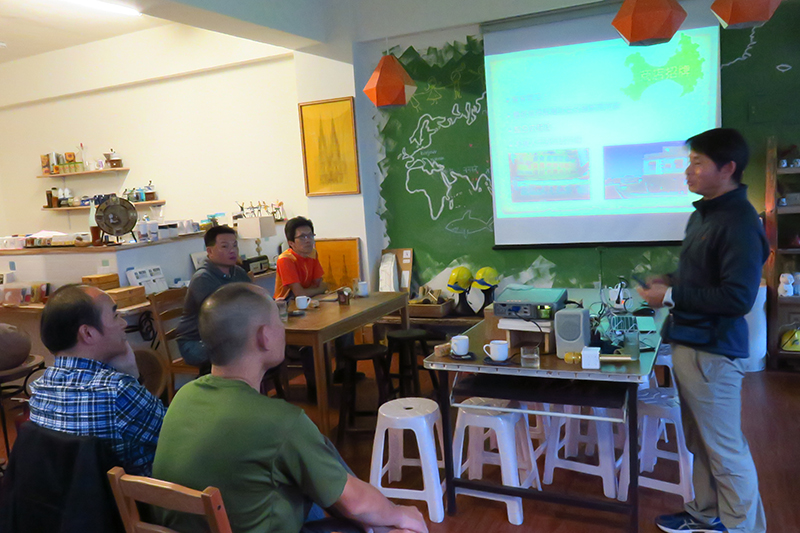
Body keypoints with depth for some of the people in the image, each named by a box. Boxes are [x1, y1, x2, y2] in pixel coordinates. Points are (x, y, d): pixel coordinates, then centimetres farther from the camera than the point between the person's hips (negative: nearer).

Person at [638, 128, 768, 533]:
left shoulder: (739, 222, -17)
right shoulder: (702, 214, 12)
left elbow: (738, 297, -23)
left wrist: (671, 297, -18)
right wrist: (669, 283, 6)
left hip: (713, 351, -9)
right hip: (688, 344, 9)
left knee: (725, 448, 4)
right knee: (700, 442, 19)